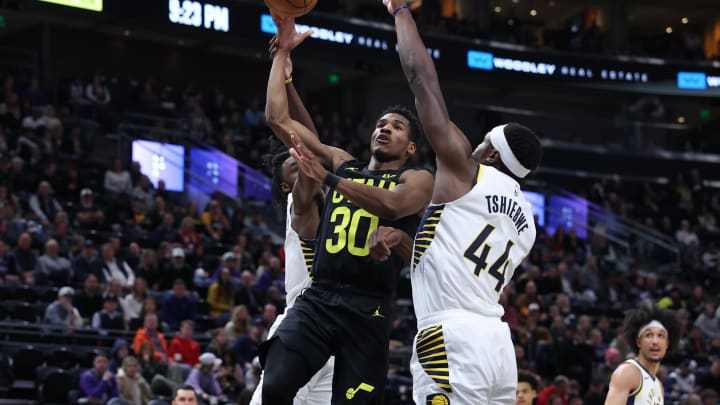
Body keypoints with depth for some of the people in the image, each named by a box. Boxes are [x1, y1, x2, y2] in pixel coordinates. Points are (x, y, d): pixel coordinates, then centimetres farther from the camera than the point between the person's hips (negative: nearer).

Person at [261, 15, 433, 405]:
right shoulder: (341, 163, 19)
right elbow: (278, 118, 15)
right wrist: (283, 52, 13)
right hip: (317, 299, 3)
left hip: (368, 310, -2)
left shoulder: (417, 180, 6)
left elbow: (390, 205, -19)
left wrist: (326, 178, -25)